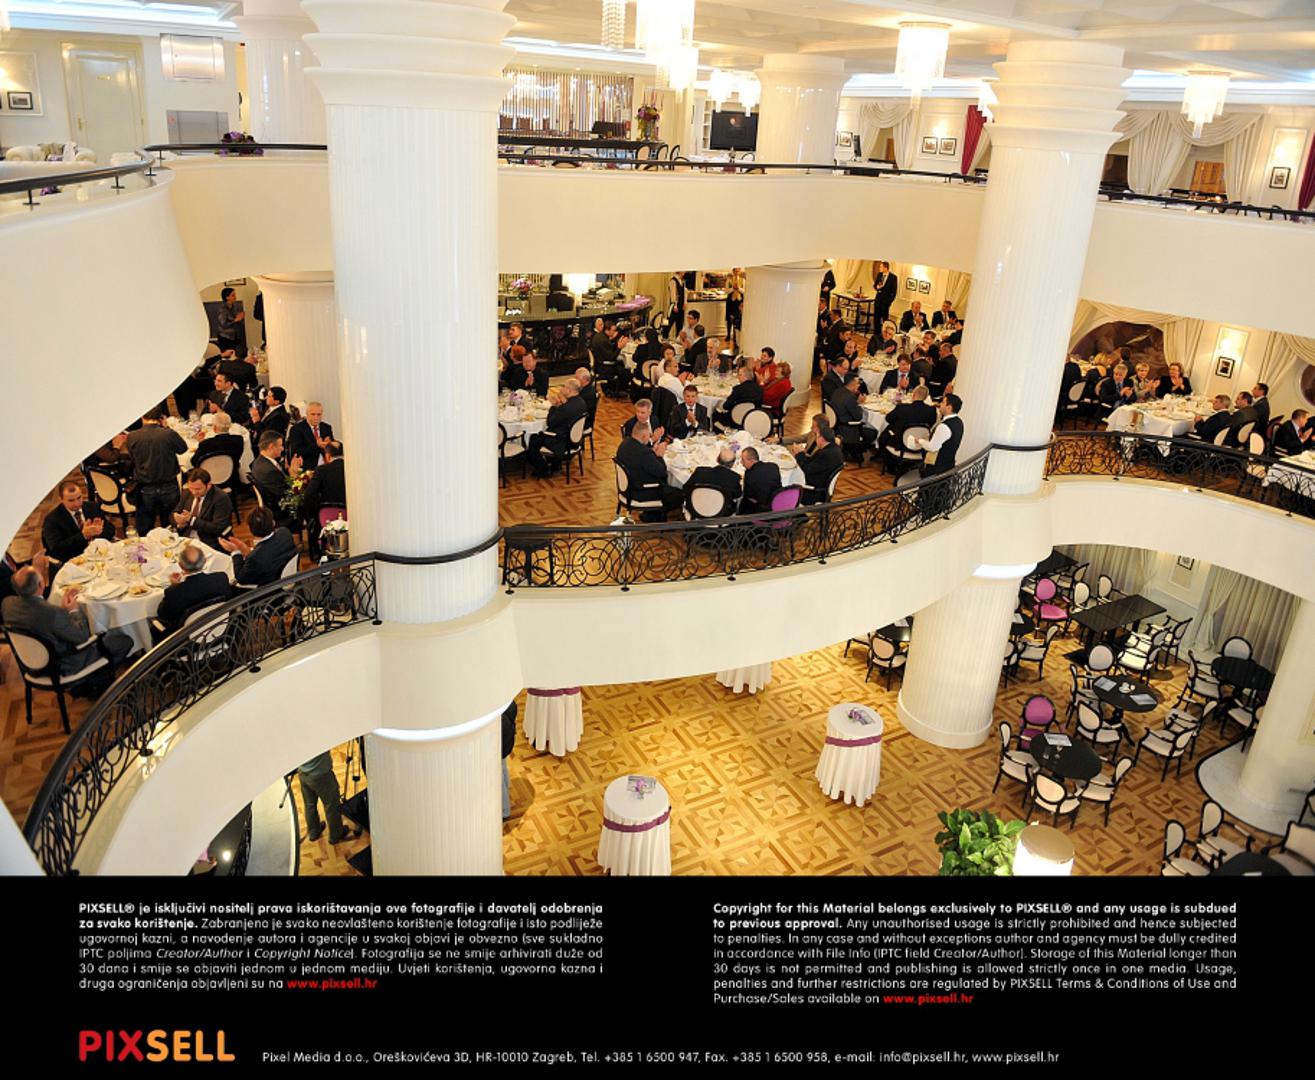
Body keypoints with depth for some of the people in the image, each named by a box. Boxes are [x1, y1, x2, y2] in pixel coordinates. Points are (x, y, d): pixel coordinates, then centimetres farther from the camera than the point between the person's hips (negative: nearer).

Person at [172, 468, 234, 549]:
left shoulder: (221, 499, -13)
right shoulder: (187, 493, 8)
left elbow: (219, 529, -19)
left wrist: (191, 519, -20)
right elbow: (174, 514, 17)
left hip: (210, 544, -6)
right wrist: (180, 522, -7)